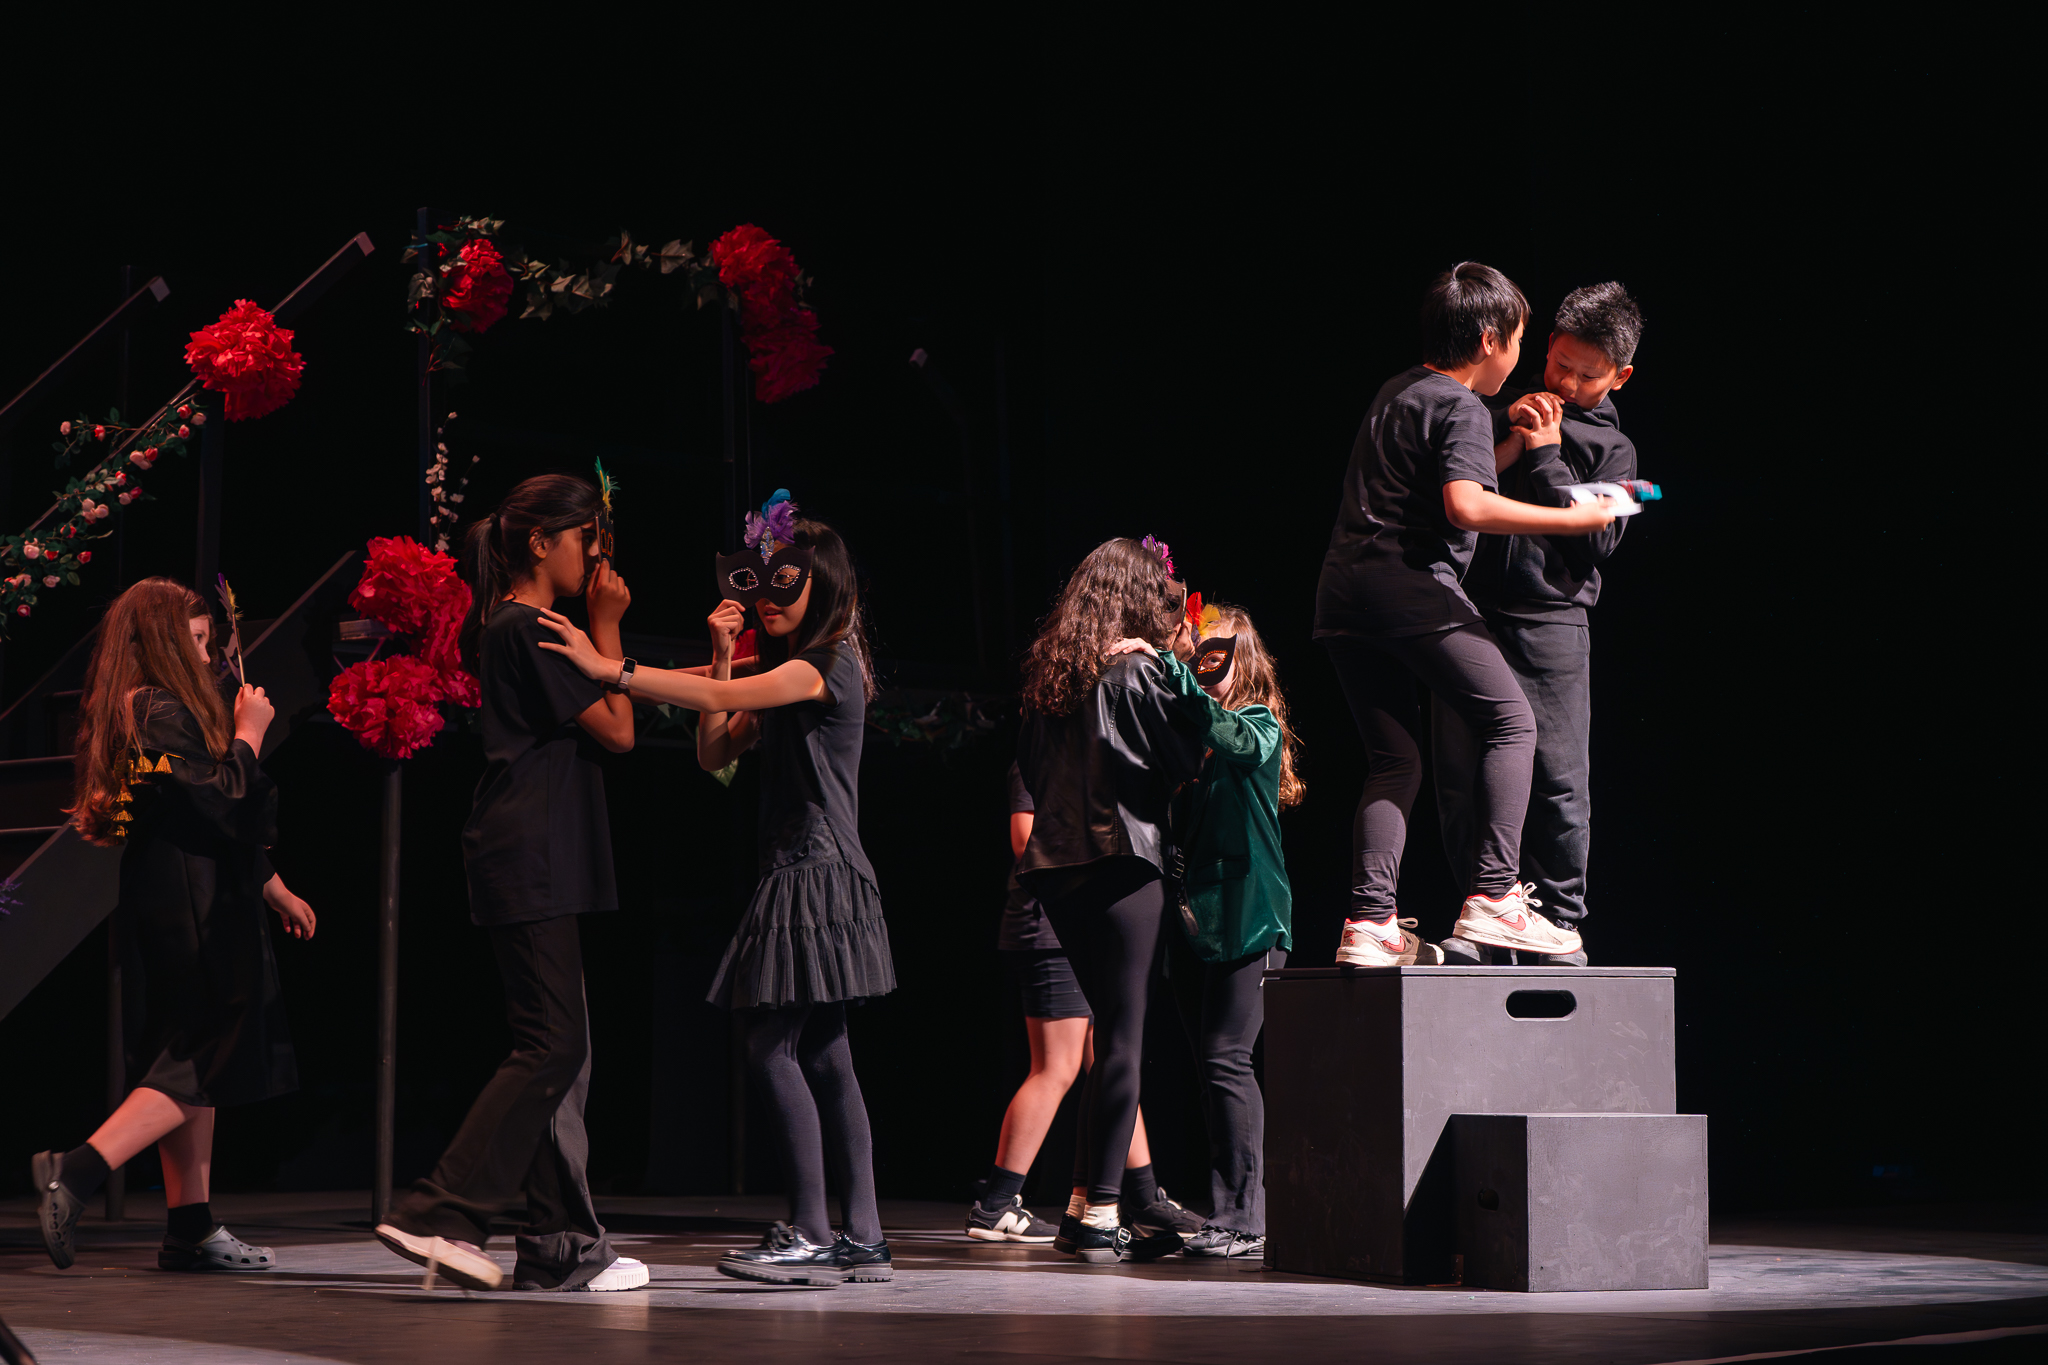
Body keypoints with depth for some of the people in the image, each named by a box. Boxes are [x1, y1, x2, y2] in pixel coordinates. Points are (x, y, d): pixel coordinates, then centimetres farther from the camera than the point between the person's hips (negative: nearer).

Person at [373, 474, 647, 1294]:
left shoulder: (506, 627, 20)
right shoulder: (529, 631, -11)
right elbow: (617, 731, -10)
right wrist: (606, 627, -5)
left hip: (533, 863, 11)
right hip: (530, 861, -11)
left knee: (560, 1050, 8)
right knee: (551, 1047, -12)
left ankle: (561, 1246, 8)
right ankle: (438, 1216, -13)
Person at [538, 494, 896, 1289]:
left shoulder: (829, 665, -11)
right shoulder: (786, 678, 19)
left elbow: (715, 702, -23)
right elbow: (716, 751, 14)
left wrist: (608, 669, -26)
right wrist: (722, 655, 6)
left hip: (818, 877, -10)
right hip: (800, 875, 10)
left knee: (769, 1045, -13)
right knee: (821, 1058, 7)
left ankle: (810, 1236, -14)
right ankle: (861, 1240, 7)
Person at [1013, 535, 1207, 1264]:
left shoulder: (1048, 673, 12)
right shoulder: (1137, 671, -8)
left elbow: (1030, 766, 19)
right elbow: (1187, 758, -7)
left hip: (1055, 865, 7)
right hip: (1120, 861, -7)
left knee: (1113, 1029, 15)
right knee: (1123, 1038, -4)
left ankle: (1083, 1204, 14)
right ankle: (1101, 1217, -6)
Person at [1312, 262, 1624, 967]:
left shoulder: (1397, 391, 23)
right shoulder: (1462, 407, -4)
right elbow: (1466, 506, -20)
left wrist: (1513, 445, 34)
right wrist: (1572, 518, -14)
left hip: (1342, 592, 9)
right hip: (1412, 583, -9)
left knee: (1394, 764, 10)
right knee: (1510, 723, -1)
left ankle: (1368, 922, -2)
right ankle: (1492, 895, -11)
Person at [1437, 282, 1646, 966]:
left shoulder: (1612, 449, 10)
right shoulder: (1497, 413, 16)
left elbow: (1593, 540, -2)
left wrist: (1544, 457, -6)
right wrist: (1508, 439, -1)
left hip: (1549, 624, -1)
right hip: (1467, 612, 2)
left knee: (1559, 783, -6)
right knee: (1461, 775, -2)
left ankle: (1558, 924, 4)